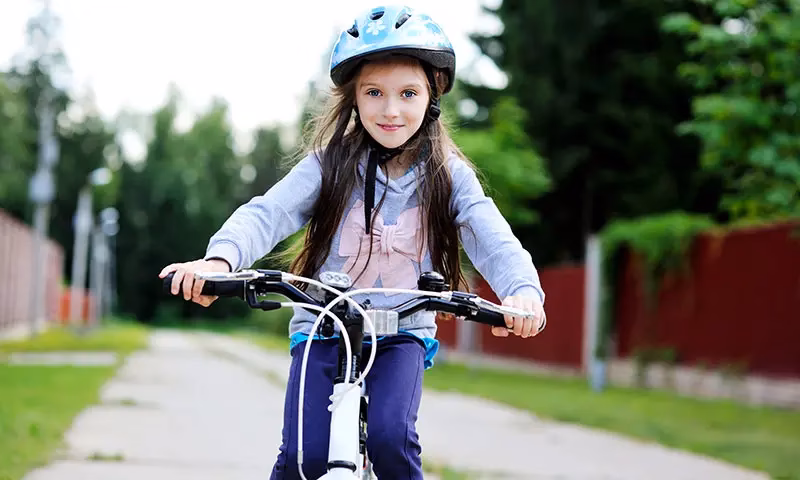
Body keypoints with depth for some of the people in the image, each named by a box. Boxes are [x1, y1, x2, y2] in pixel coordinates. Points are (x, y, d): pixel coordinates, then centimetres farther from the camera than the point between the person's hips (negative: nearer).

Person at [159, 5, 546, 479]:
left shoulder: (448, 176, -2)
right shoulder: (329, 166, -5)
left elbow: (493, 240, -14)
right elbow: (267, 213, -17)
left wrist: (524, 292, -36)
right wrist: (220, 258, -39)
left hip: (402, 336, 0)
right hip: (323, 330, 0)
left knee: (390, 439, -25)